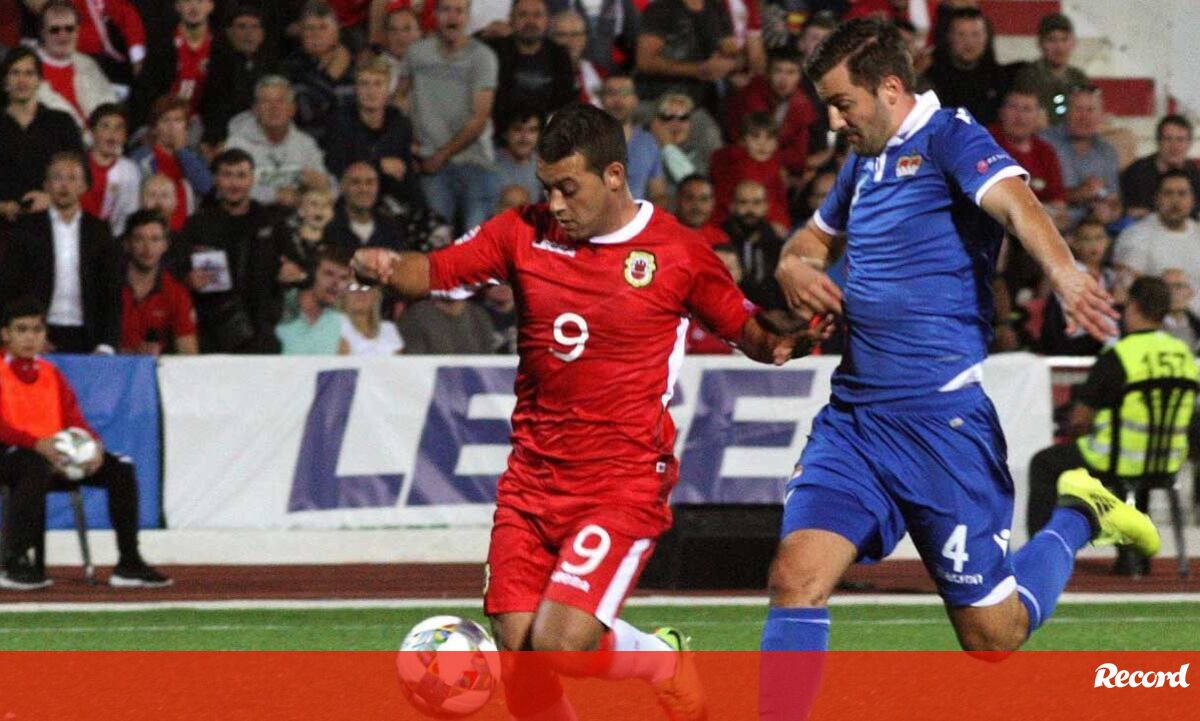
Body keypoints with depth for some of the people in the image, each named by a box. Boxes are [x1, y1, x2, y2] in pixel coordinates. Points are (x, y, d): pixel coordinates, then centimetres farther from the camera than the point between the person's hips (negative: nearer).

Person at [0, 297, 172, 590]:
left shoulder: (51, 374, 18)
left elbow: (75, 421, 12)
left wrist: (94, 445, -11)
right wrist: (37, 444, -29)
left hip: (56, 455, 7)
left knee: (120, 469, -9)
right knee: (37, 467, -41)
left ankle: (129, 563, -6)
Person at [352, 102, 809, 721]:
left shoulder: (677, 253, -3)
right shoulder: (525, 233, 6)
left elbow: (751, 333, 7)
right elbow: (434, 272, 6)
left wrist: (782, 339, -15)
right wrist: (385, 269, -16)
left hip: (624, 484, -4)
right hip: (532, 479, 4)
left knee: (558, 642, -18)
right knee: (517, 651, -4)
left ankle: (664, 662, 13)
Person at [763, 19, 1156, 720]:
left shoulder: (950, 138, -8)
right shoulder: (864, 163, 15)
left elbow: (1014, 200, -28)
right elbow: (814, 237, 35)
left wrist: (1065, 273, -49)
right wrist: (796, 265, 9)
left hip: (942, 419, -7)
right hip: (854, 419, 7)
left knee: (993, 632, 1)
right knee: (798, 576, -13)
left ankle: (1079, 520, 27)